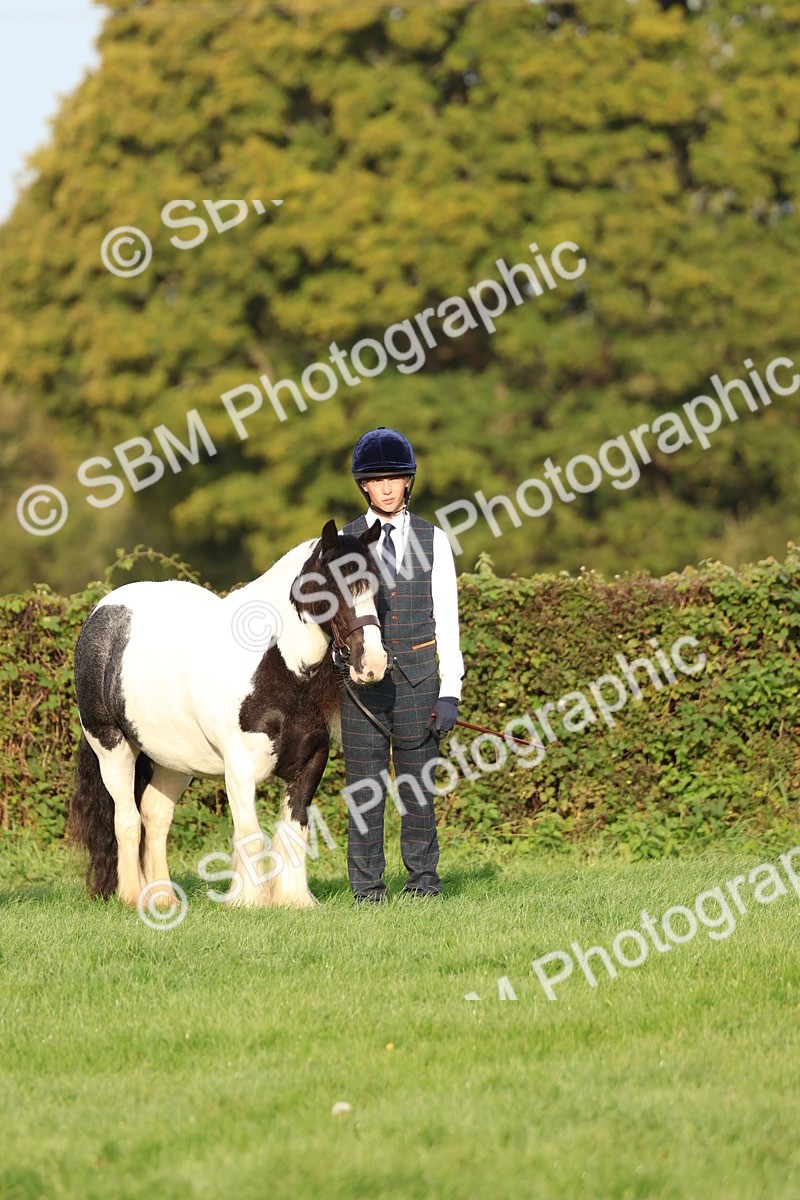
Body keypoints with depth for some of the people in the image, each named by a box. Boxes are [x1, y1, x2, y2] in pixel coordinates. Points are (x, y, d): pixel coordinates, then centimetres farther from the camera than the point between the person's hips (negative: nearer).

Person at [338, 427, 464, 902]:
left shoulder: (433, 540, 4)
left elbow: (447, 621, 2)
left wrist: (450, 692, -4)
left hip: (418, 676, 0)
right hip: (361, 678, 0)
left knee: (419, 785, 4)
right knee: (364, 787, 1)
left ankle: (423, 881, 12)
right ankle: (368, 888, 7)